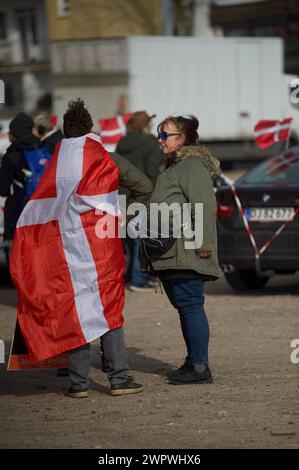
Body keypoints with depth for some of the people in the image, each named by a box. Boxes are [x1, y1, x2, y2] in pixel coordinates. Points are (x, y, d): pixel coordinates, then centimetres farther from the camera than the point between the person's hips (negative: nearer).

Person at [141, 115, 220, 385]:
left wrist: (203, 244, -24)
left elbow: (205, 207, -19)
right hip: (170, 256, 11)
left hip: (186, 254, -11)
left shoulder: (193, 165, -10)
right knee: (185, 307, 13)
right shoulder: (172, 167, 24)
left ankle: (200, 367, -10)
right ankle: (194, 362, 18)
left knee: (190, 305, -10)